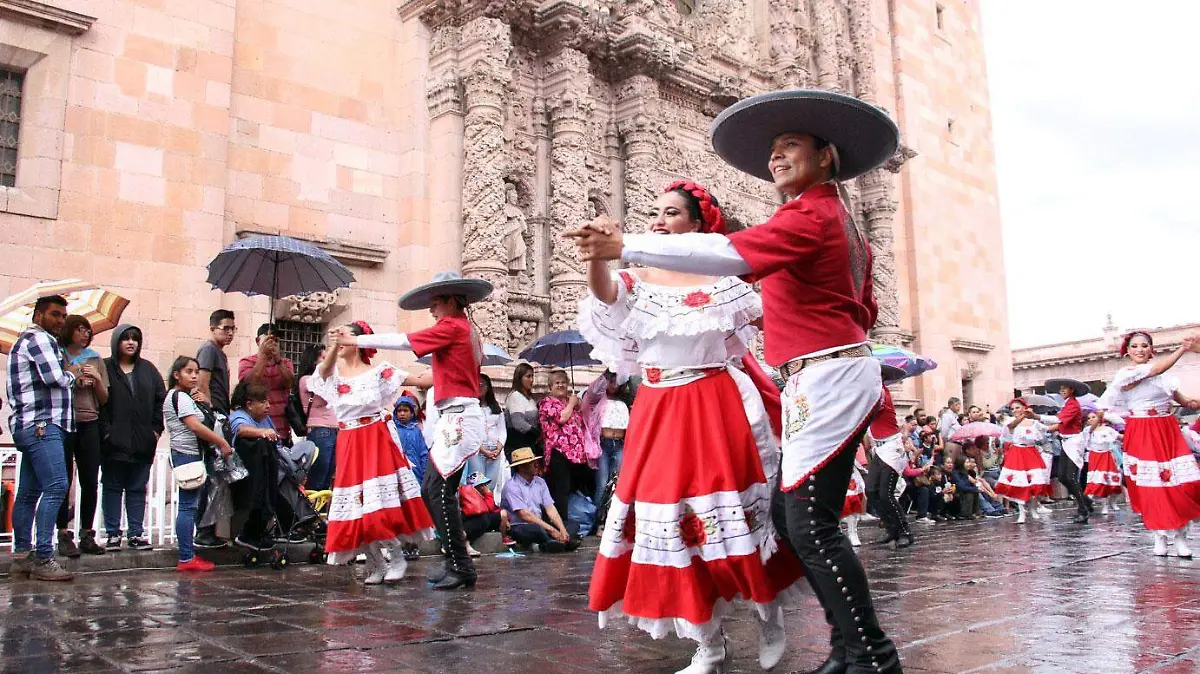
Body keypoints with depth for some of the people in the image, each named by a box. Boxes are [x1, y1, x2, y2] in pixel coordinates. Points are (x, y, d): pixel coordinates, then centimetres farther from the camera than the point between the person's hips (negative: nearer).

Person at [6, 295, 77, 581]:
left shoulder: (25, 340, 27)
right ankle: (43, 559, -19)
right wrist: (71, 374, 4)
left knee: (29, 492, 9)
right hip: (41, 425, -11)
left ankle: (21, 557, 12)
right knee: (55, 487, -17)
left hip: (28, 426, 11)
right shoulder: (39, 338, -5)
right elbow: (54, 377, -18)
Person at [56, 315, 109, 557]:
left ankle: (87, 535, 10)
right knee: (64, 481, -2)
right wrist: (73, 379, -10)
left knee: (90, 482, 2)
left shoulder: (95, 359, 15)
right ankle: (64, 535, 4)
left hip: (89, 424, 3)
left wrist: (97, 380, -1)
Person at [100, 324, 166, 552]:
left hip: (143, 442, 3)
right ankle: (113, 535, 10)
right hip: (114, 442, -3)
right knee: (112, 488, 5)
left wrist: (156, 428, 2)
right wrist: (105, 430, -13)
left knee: (138, 489, 8)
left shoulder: (148, 369, 11)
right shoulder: (105, 368, 0)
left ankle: (136, 533, 13)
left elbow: (160, 399, 9)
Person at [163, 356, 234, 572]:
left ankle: (189, 555, 15)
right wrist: (222, 442, -16)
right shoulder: (180, 396, -10)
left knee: (189, 505, 11)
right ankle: (186, 559, -7)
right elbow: (194, 426, -19)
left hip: (191, 454, 10)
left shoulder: (183, 397, 20)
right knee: (187, 506, -9)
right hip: (187, 454, -10)